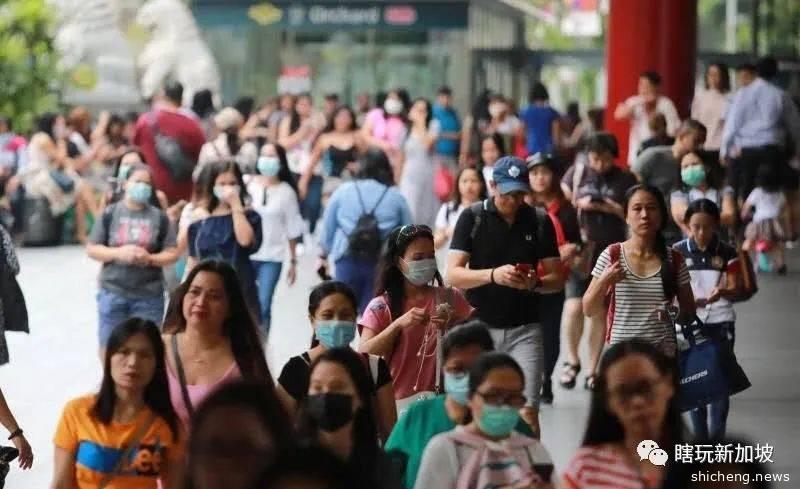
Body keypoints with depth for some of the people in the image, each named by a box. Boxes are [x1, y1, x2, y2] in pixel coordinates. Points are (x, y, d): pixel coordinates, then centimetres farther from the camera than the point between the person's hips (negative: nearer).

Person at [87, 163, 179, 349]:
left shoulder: (159, 217, 5)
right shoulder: (110, 214, 3)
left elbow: (172, 254, 3)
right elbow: (92, 249, 3)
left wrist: (149, 258, -15)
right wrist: (118, 253, -13)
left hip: (149, 295, 0)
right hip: (113, 292, 0)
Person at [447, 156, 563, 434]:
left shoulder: (540, 223, 4)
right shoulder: (472, 218, -1)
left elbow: (557, 279, 6)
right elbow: (453, 274, -8)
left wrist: (536, 283, -17)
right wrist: (493, 275, -25)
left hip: (525, 329, 0)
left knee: (528, 411, -9)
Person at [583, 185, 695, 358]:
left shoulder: (674, 260, 3)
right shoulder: (612, 256, 1)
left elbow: (689, 311, 12)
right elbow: (589, 310, 4)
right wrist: (603, 282, -14)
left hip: (663, 351, 1)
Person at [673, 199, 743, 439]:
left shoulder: (727, 252, -3)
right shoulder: (678, 252, -3)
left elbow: (734, 289, -6)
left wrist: (722, 292, -28)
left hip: (721, 322, -1)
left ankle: (717, 436, 5)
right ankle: (700, 436, 14)